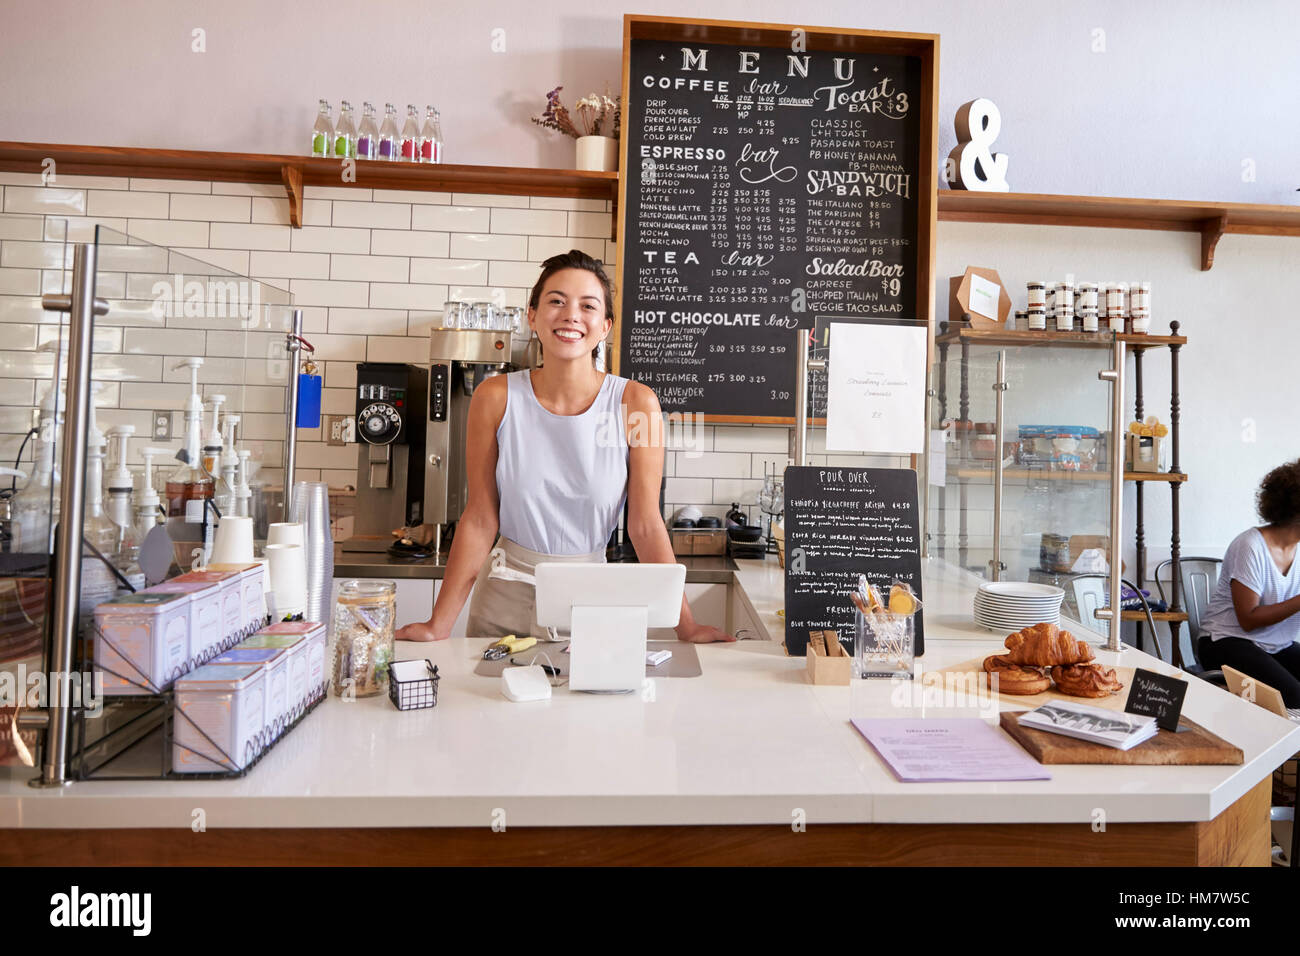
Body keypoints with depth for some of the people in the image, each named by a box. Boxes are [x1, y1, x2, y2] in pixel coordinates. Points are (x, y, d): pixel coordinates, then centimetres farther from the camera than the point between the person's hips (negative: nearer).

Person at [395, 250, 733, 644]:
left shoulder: (635, 403, -11)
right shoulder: (496, 397, -8)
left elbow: (646, 524, -8)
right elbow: (480, 519, -5)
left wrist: (686, 626, -10)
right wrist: (439, 623, -8)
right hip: (503, 604, 1)